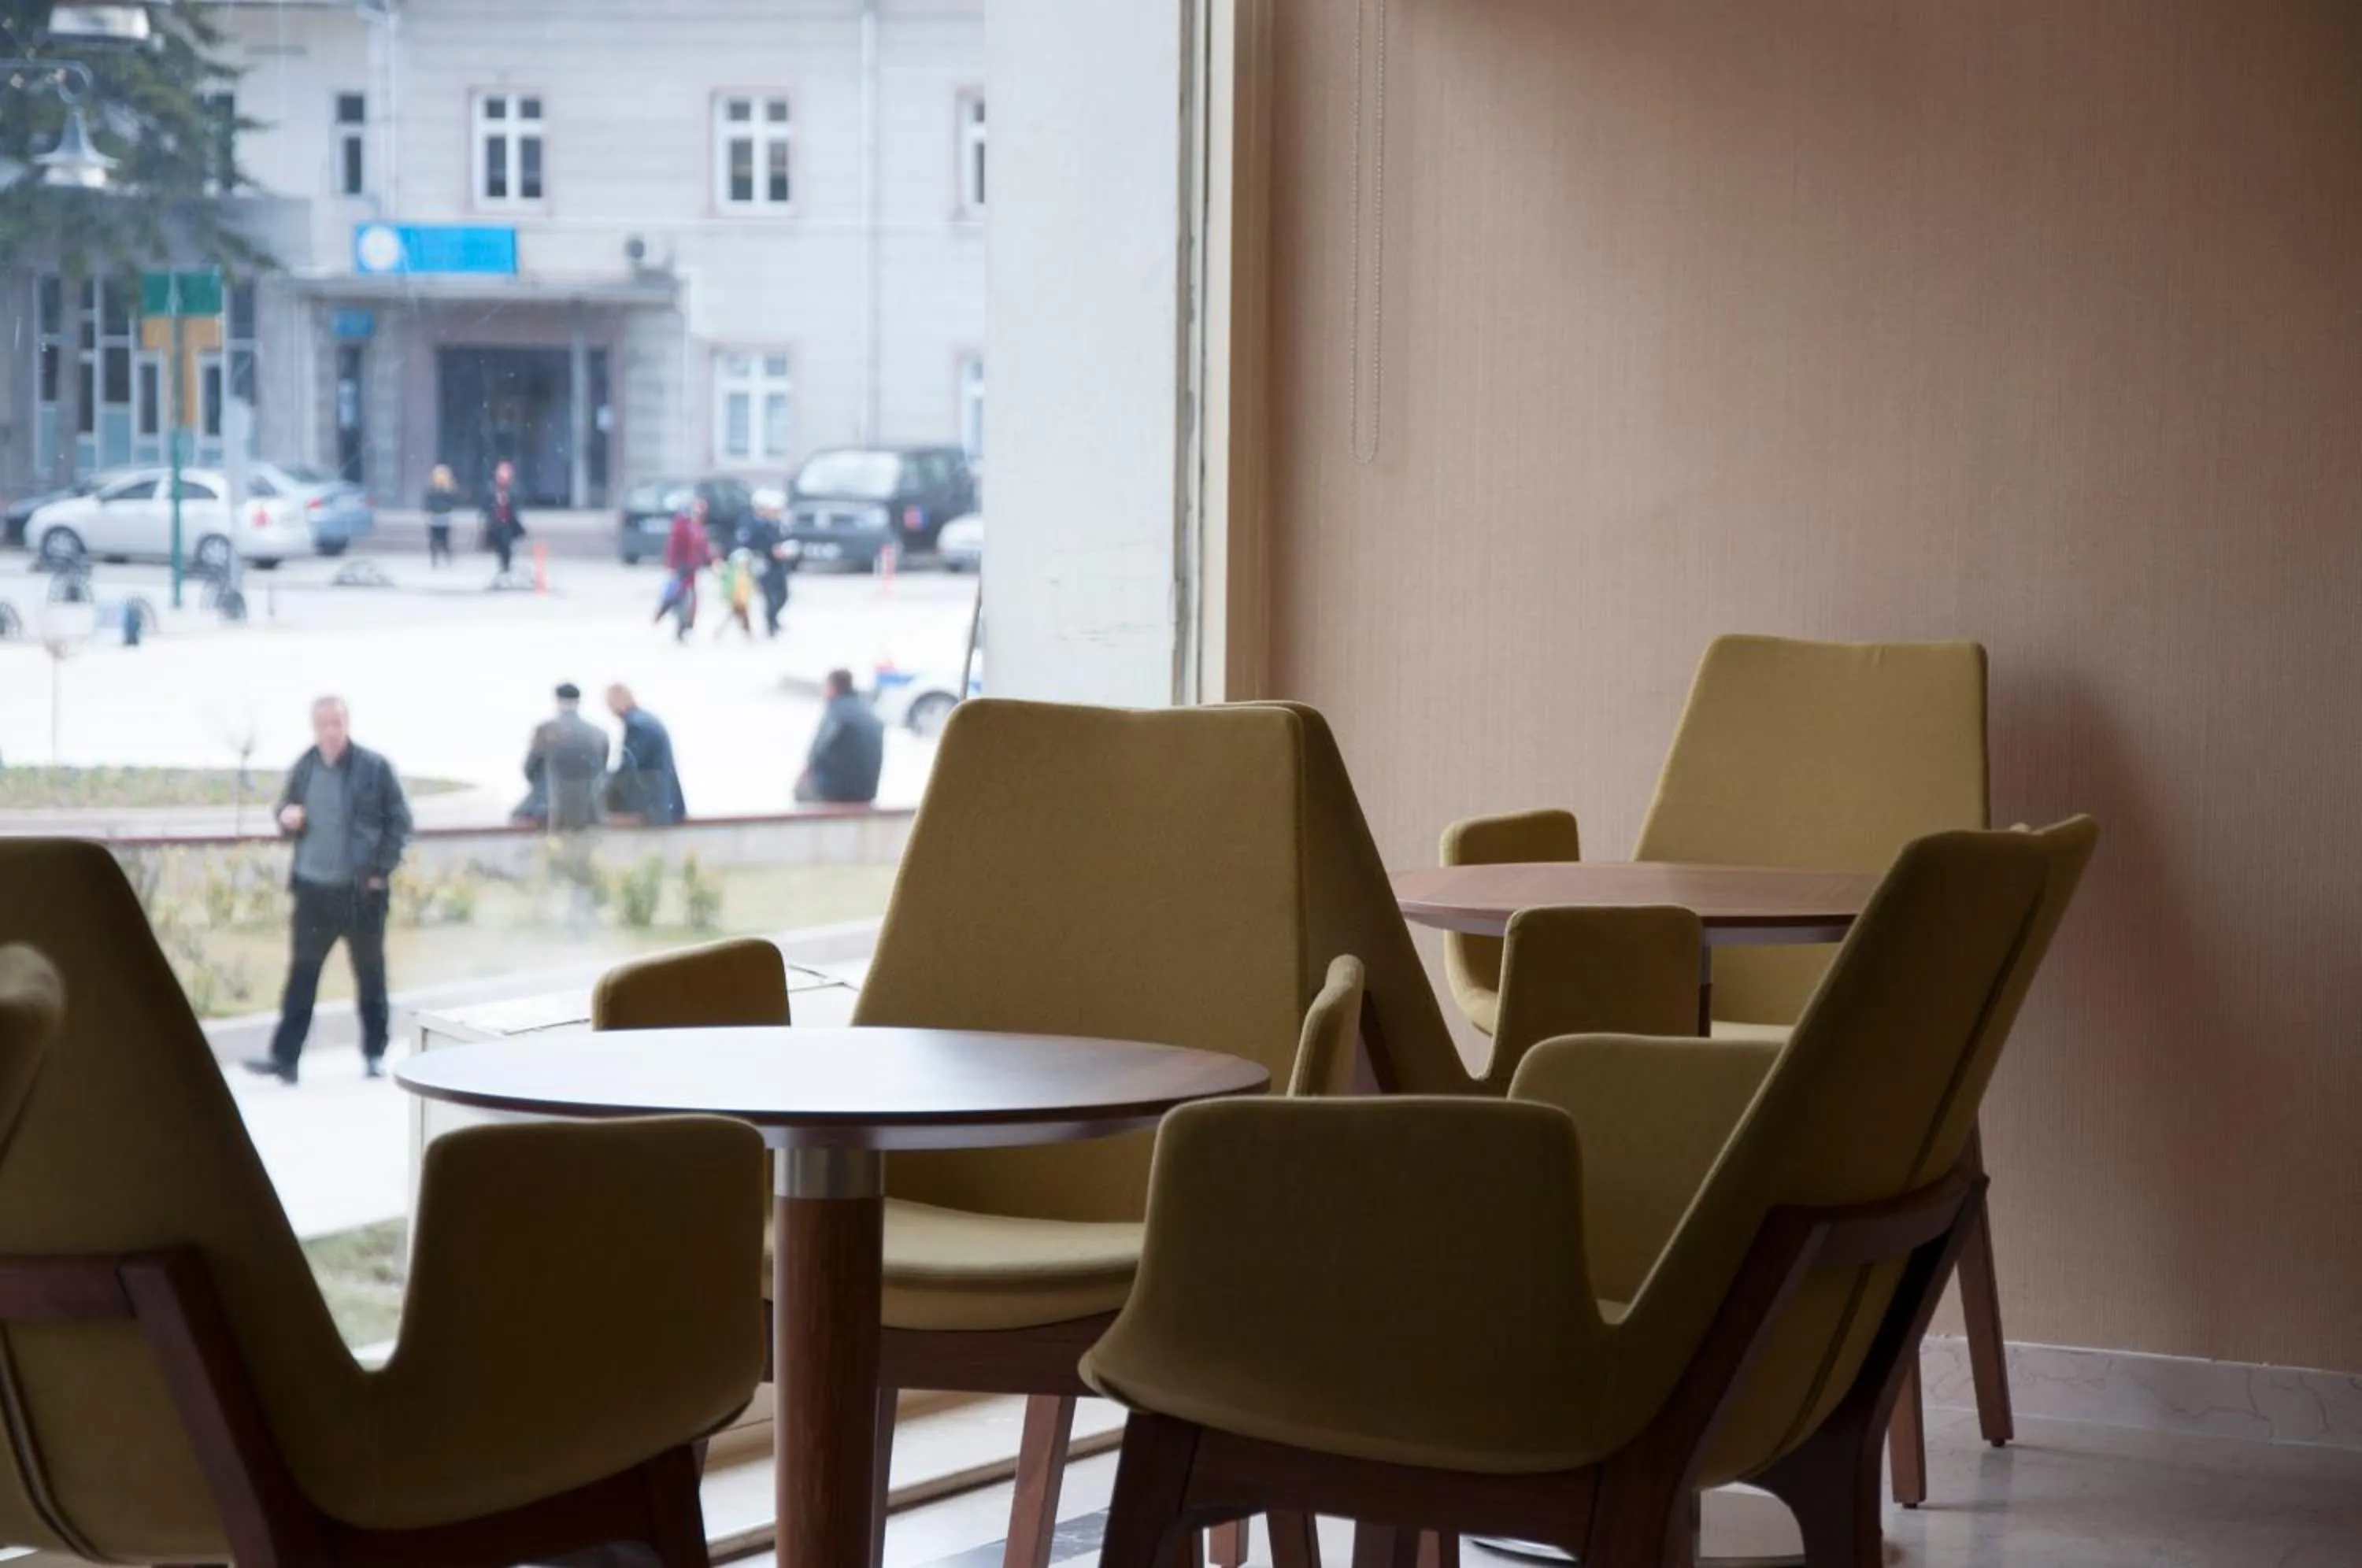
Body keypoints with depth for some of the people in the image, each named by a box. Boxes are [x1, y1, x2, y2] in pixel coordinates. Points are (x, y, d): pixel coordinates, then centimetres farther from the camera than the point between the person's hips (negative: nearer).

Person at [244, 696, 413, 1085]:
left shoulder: (374, 768, -6)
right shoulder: (303, 769, 6)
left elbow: (399, 820, -3)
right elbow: (287, 814, 18)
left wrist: (382, 869, -9)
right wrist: (287, 820, -6)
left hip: (361, 890, -3)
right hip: (313, 888, 3)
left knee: (370, 973, 9)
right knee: (301, 973, 0)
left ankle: (375, 1053, 20)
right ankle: (284, 1056, -1)